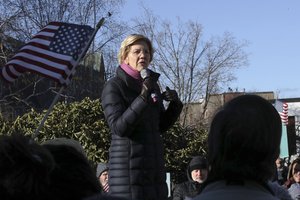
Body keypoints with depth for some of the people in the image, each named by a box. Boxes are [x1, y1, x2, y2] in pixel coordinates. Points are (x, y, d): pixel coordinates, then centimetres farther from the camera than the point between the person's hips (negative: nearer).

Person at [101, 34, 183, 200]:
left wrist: (174, 104, 2)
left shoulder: (152, 84, 14)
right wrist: (143, 98, -24)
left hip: (154, 164, 7)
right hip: (128, 165, -7)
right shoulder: (114, 86, -6)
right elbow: (119, 127, -16)